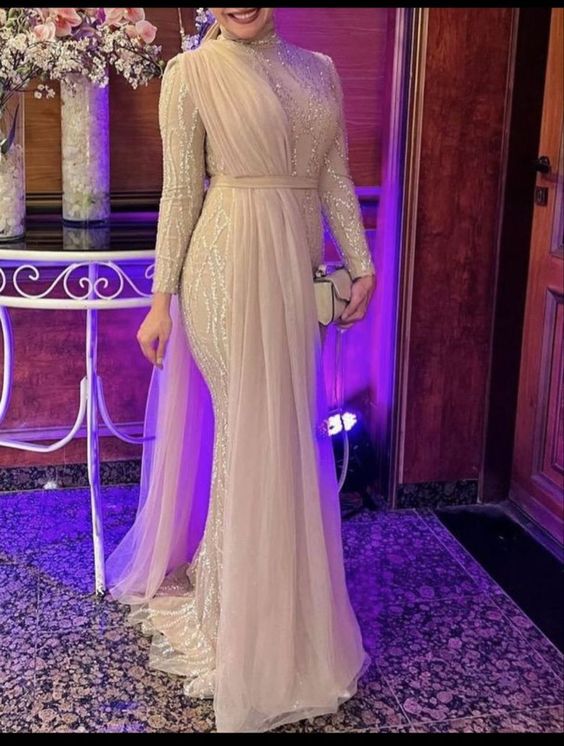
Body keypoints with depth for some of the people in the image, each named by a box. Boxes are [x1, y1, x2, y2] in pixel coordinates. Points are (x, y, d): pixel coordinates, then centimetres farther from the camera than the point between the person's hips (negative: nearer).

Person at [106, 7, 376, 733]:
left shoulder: (318, 69, 12)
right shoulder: (192, 72, -2)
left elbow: (336, 180, 13)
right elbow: (180, 193, -4)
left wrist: (362, 264, 7)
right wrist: (161, 300, -5)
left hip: (297, 269, 6)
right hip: (230, 265, -5)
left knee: (290, 431, 13)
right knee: (255, 432, 1)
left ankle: (276, 605, 34)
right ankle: (237, 616, 21)